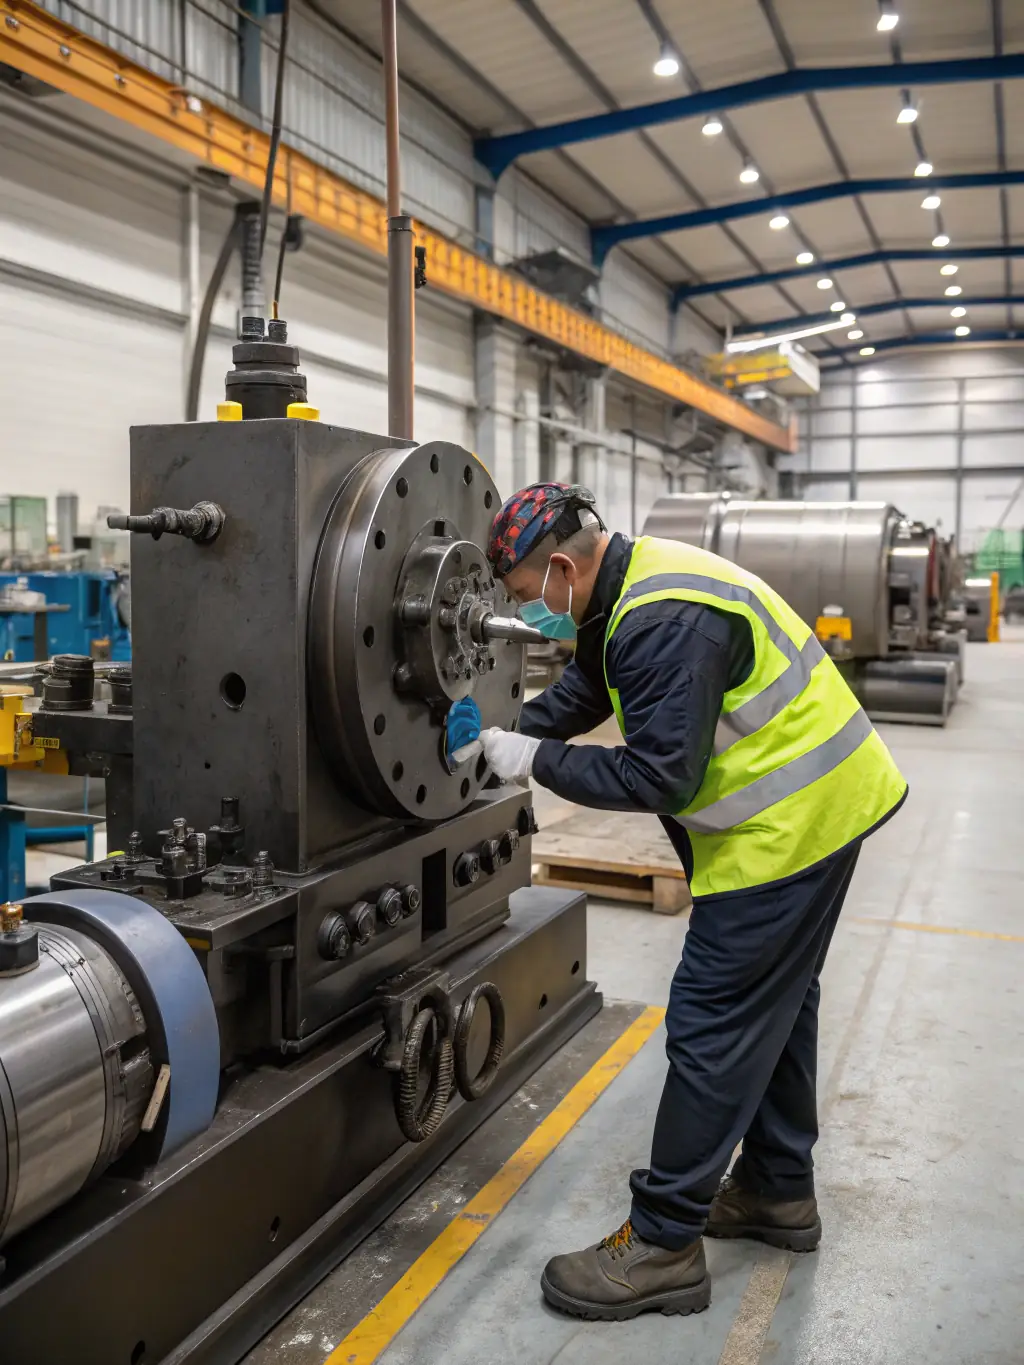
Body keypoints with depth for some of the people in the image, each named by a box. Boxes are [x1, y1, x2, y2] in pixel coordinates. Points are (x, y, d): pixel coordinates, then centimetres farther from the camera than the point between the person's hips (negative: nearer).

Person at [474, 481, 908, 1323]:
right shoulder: (632, 586, 7)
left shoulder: (663, 622, -26)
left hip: (788, 826, -11)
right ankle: (779, 1191, 38)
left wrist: (537, 762, -16)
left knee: (712, 1024, -4)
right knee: (777, 1002, 21)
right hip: (815, 807, 11)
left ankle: (663, 1246, 9)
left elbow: (658, 778, -25)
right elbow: (583, 692, 17)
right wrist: (507, 734, 5)